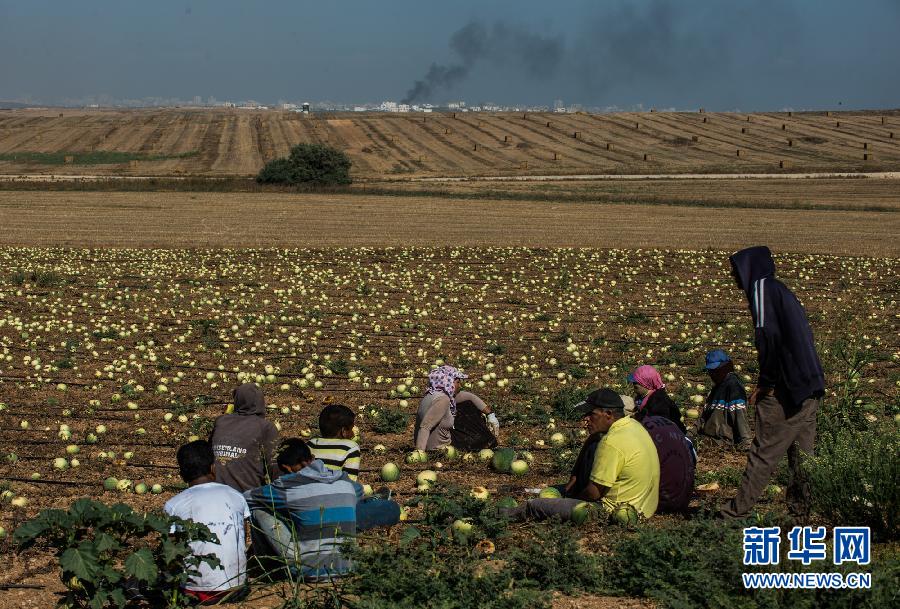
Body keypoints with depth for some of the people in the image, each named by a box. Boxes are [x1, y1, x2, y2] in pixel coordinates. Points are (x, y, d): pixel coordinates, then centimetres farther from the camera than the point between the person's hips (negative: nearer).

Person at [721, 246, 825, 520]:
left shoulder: (762, 288, -6)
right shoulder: (782, 291, 20)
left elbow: (768, 334, -18)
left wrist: (765, 381, -13)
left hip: (785, 386, -9)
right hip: (809, 386, 9)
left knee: (764, 451, -4)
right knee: (801, 452, 10)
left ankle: (739, 510, 1)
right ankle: (804, 509, 13)